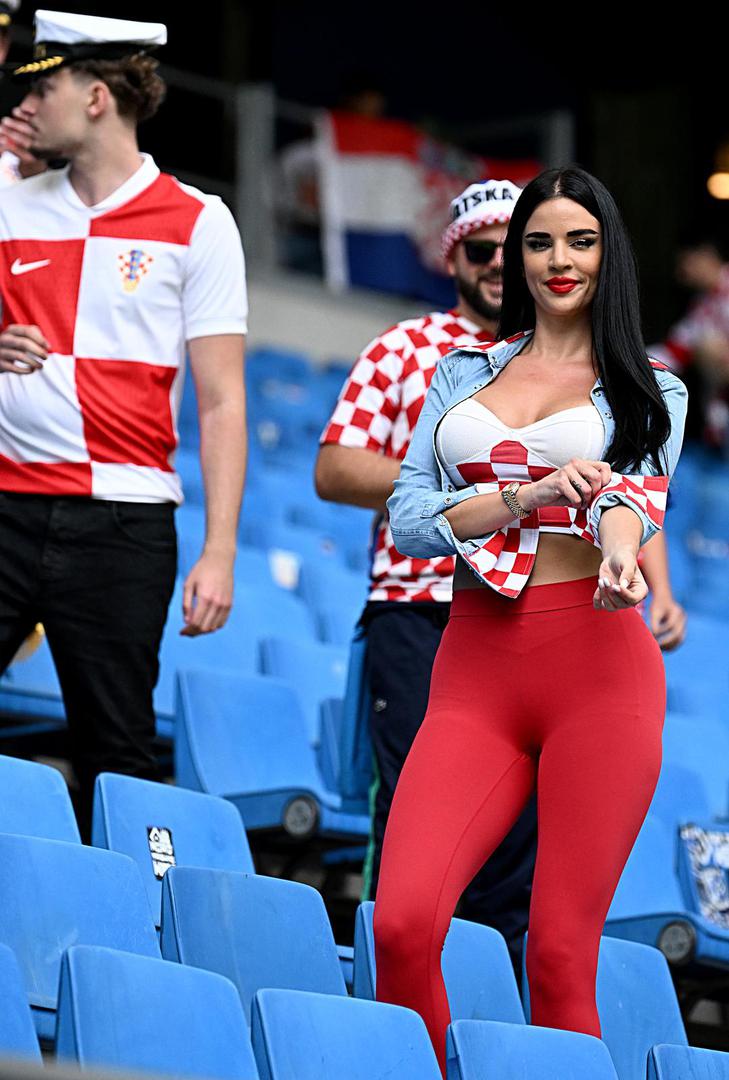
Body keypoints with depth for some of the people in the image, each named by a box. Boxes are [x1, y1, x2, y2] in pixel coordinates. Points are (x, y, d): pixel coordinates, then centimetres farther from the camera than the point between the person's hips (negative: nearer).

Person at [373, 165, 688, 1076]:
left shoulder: (651, 390, 14)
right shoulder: (463, 374, 20)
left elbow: (637, 488, -7)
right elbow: (407, 520, 8)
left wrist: (619, 551, -32)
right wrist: (527, 497, -10)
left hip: (598, 665, -2)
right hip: (476, 668, 2)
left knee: (559, 951, -9)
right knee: (402, 923, -16)